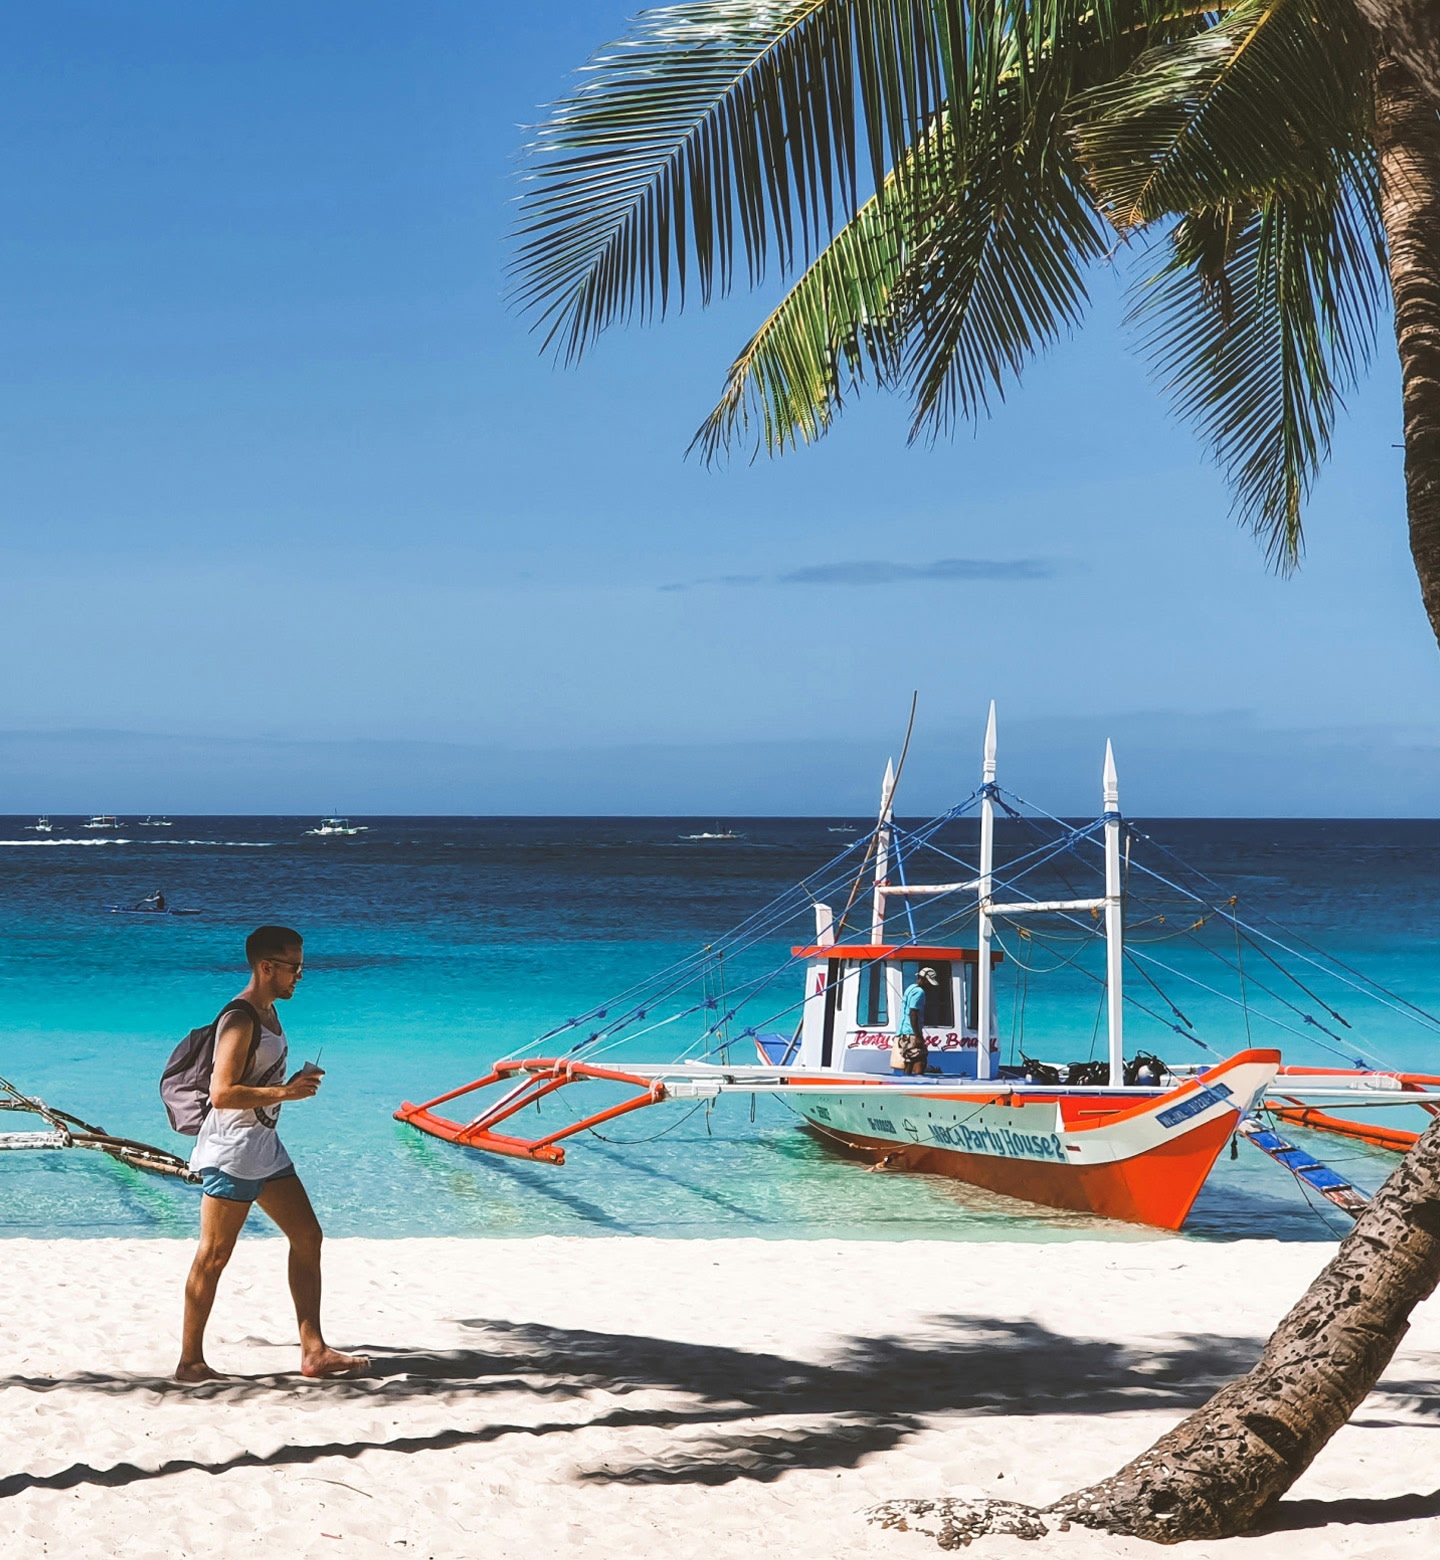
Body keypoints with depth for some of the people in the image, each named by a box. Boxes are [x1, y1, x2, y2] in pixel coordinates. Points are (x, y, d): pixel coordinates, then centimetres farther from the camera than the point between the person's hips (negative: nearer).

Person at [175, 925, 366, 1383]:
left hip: (265, 1147, 10)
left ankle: (313, 1352, 12)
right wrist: (286, 1092, -24)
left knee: (307, 1237, 9)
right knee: (214, 1256, -2)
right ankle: (190, 1362, 6)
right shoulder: (240, 1019, -18)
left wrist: (296, 1085, 10)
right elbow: (222, 1092, -25)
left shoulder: (268, 1011, 13)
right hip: (232, 1152, -10)